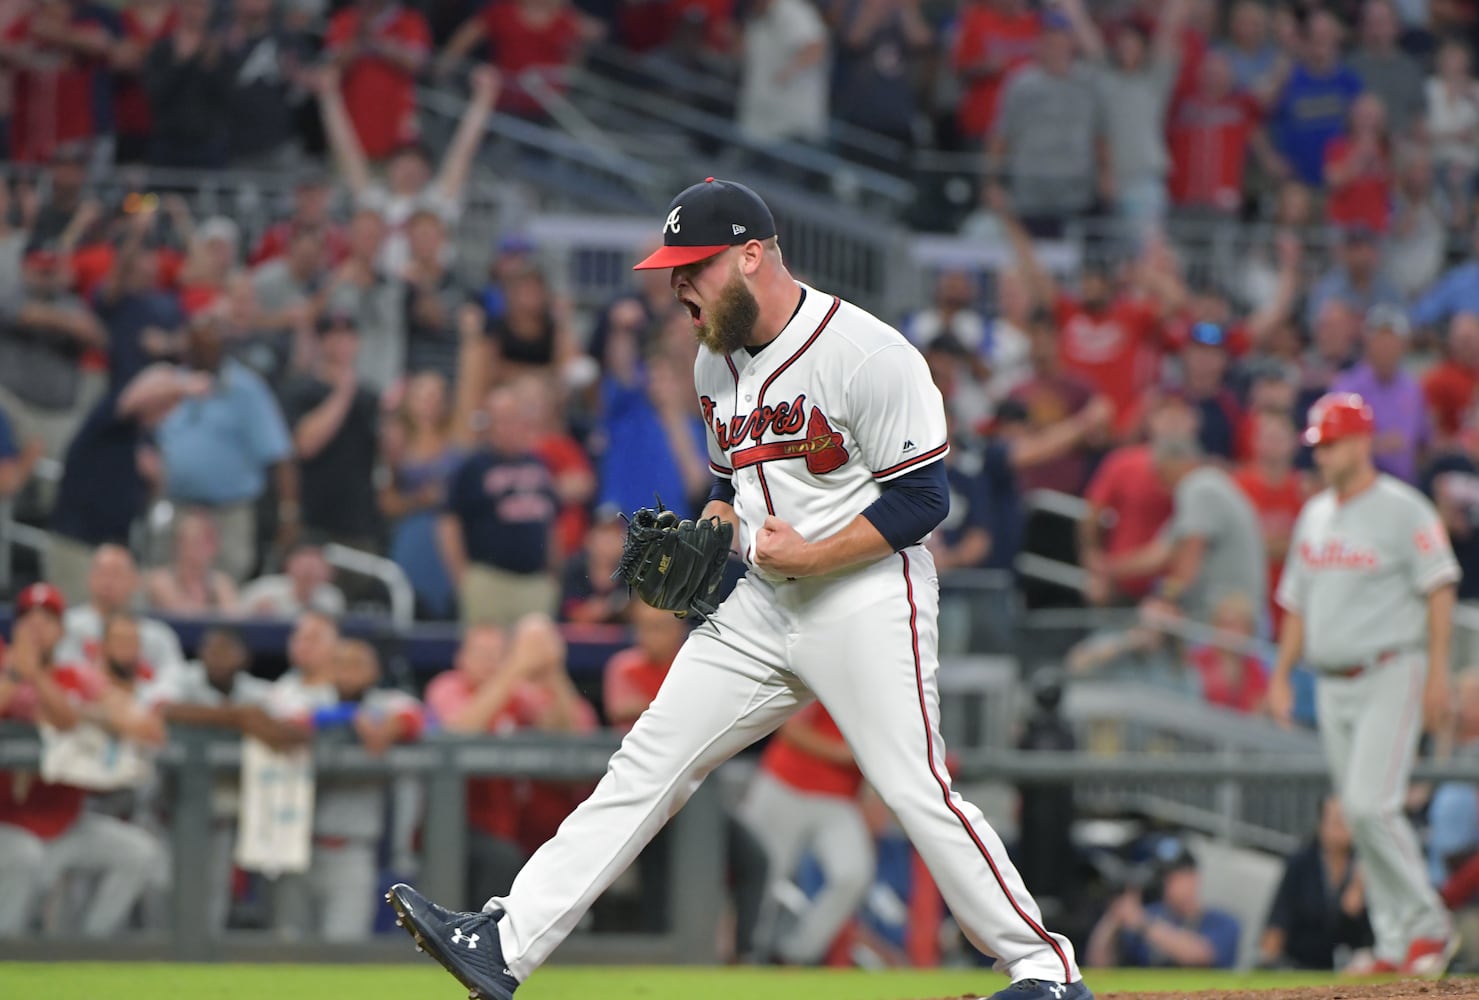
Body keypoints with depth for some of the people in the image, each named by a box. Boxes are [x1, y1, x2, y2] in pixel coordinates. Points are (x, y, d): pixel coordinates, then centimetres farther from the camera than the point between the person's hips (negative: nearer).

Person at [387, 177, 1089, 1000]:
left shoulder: (865, 353, -16)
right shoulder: (716, 364, 11)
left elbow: (923, 498, -16)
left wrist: (809, 556, -20)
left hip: (866, 600, -8)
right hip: (762, 607, 8)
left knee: (918, 790, -12)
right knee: (647, 763, 2)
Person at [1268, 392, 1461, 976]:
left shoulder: (1401, 509, -7)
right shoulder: (1314, 517, 15)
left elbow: (1439, 588, -10)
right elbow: (1297, 603, 21)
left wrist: (1437, 672, -17)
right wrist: (1281, 676, 13)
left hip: (1391, 675, -7)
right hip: (1333, 684, 7)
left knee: (1370, 804, -18)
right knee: (1359, 816, 5)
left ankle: (1428, 925, -7)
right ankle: (1395, 945, 9)